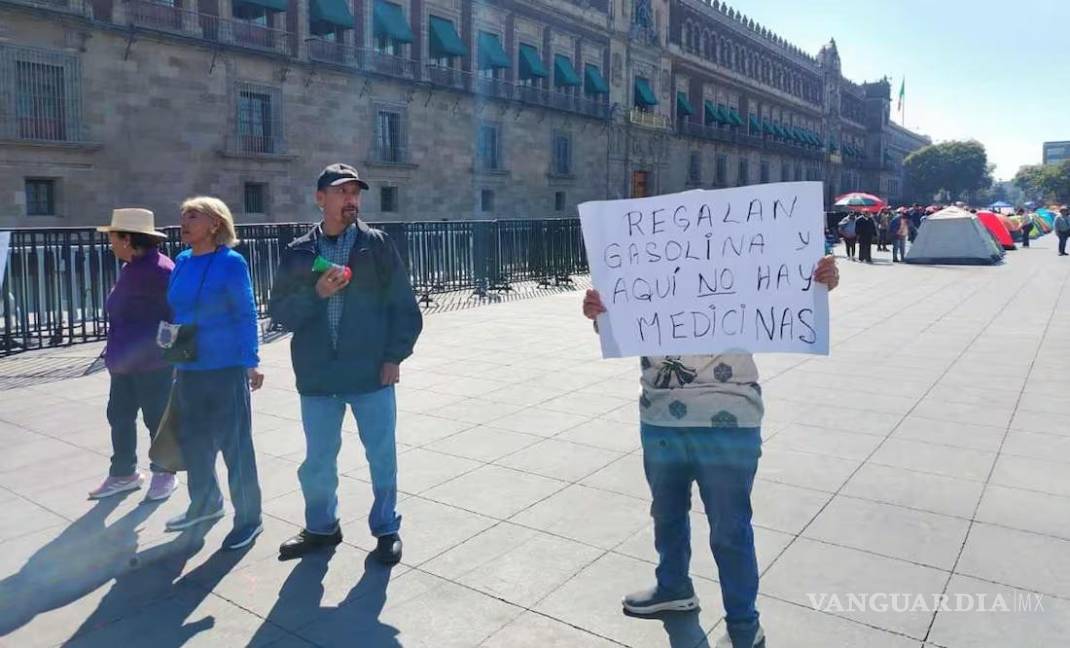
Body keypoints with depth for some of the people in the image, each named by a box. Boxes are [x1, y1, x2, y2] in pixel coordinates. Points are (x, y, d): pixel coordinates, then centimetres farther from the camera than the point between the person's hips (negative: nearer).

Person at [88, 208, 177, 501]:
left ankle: (164, 474, 21)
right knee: (119, 416, 15)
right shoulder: (130, 269, 11)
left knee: (156, 418, 4)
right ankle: (123, 473, 30)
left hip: (153, 363, -9)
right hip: (127, 361, 9)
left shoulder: (160, 270, -19)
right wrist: (116, 354, 20)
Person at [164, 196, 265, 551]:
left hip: (226, 368, -7)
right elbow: (176, 312, 16)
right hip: (188, 369, 7)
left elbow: (246, 315, -10)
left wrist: (251, 362, -13)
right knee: (193, 441, 17)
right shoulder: (182, 262, 8)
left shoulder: (230, 262, -10)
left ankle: (248, 518, 13)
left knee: (234, 444, 0)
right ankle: (205, 503, 38)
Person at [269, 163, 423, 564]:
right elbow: (280, 312, 3)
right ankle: (321, 527, 36)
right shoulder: (299, 252, 5)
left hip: (372, 373, -2)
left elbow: (405, 306, 1)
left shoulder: (377, 245, 0)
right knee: (317, 461, 14)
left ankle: (386, 529, 27)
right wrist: (316, 293, -13)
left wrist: (395, 356, -6)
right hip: (318, 377, 2)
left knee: (382, 457, 7)